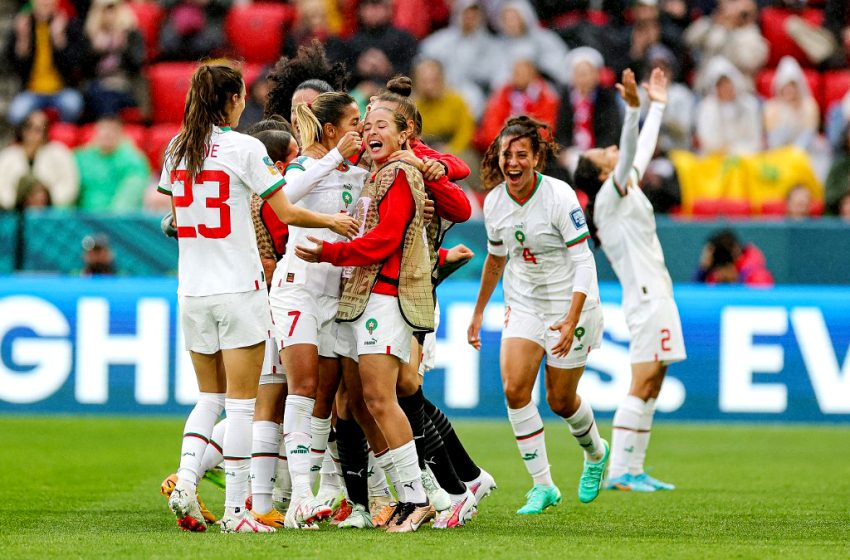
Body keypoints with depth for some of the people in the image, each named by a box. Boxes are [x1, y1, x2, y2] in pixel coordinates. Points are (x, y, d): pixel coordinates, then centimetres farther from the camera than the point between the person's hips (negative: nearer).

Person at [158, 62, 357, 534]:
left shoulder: (176, 150, 7)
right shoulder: (244, 148, -9)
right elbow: (286, 213, -9)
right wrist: (333, 222, 8)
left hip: (192, 291, 5)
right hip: (238, 289, -5)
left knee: (209, 398, 15)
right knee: (241, 403, 0)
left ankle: (185, 482, -4)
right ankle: (234, 509, -1)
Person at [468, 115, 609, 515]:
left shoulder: (559, 197, -20)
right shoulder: (494, 202, -3)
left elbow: (583, 261, -20)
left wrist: (571, 320, -29)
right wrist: (478, 312, 19)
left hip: (570, 303, -4)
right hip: (523, 304, 4)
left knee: (560, 400, 3)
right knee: (514, 388, -15)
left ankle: (595, 453, 37)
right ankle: (543, 485, -5)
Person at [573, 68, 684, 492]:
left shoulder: (626, 189, 16)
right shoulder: (609, 197, -8)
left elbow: (642, 150, 30)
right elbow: (630, 151, -24)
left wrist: (657, 106, 36)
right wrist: (633, 109, -36)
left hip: (656, 296, 10)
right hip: (646, 298, -10)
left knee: (651, 387, 8)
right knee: (642, 385, -13)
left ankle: (633, 470, 8)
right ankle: (619, 472, -15)